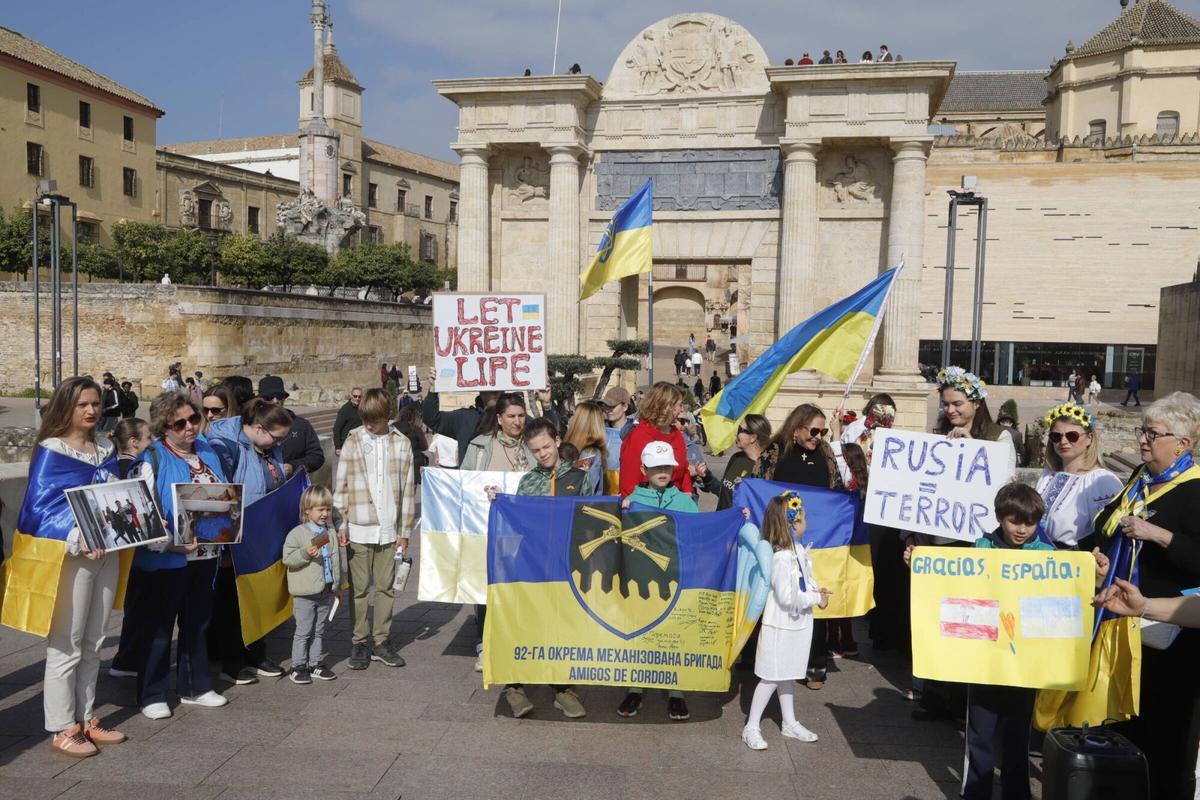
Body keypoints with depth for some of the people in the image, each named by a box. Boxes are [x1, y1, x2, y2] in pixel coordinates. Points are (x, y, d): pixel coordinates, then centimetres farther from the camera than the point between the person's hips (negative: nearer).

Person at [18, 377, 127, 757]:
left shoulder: (105, 447, 9)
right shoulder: (51, 452, -10)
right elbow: (41, 508, -16)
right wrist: (78, 539, -30)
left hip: (106, 552, 7)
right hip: (70, 557, -7)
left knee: (93, 644, 15)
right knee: (66, 646, 1)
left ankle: (86, 718, 26)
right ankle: (62, 729, 13)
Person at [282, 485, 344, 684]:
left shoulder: (331, 533, 9)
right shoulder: (297, 533, -9)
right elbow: (287, 558, -14)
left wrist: (338, 585, 19)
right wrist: (306, 553, -29)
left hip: (327, 591, 5)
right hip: (305, 592, -5)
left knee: (319, 630, 14)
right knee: (303, 631, 2)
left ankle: (316, 664, 23)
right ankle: (298, 666, 11)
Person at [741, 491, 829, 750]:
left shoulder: (799, 551, 4)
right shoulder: (781, 557, -26)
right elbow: (787, 597, -26)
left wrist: (816, 589, 0)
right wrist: (816, 599, -15)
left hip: (798, 624, 9)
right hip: (781, 627, -9)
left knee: (787, 675, 21)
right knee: (771, 678, 0)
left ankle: (789, 723, 34)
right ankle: (751, 727, 12)